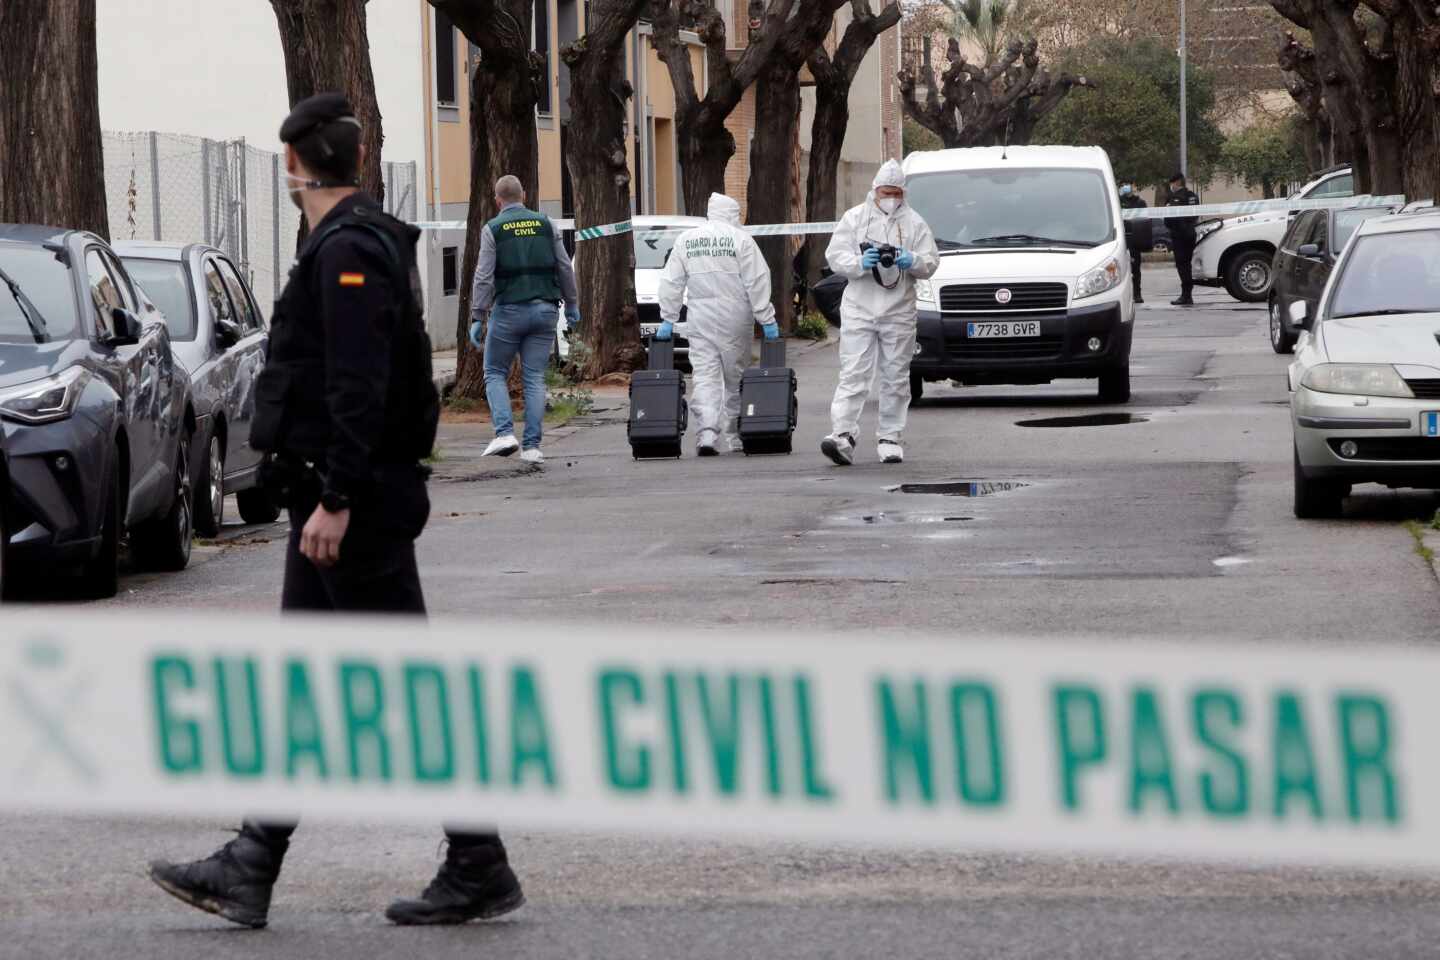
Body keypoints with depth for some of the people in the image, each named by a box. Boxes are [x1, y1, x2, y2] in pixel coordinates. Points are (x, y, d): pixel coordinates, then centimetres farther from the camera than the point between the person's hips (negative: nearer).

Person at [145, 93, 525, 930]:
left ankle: (481, 870, 0)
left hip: (355, 508, -11)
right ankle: (249, 870, 15)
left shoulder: (349, 251, -16)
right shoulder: (358, 243, 15)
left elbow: (358, 390, -24)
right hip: (341, 503, 11)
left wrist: (335, 500, -24)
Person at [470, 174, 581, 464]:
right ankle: (532, 446, 0)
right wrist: (572, 306, 16)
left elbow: (484, 277, -8)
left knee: (495, 373, 9)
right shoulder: (545, 224, 7)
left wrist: (477, 317, -7)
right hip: (544, 310, 3)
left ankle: (504, 433, -9)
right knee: (535, 378, 5)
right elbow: (565, 268, 7)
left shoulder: (493, 229, -2)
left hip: (509, 310, -3)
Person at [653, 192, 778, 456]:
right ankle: (735, 436, 17)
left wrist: (668, 319, 11)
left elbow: (671, 283, 7)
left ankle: (707, 434, -18)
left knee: (705, 377, -2)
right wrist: (767, 319, -3)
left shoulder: (686, 240, 7)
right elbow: (757, 282, -6)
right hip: (734, 319, -2)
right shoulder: (741, 239, -3)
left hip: (700, 319, 2)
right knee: (735, 378, 10)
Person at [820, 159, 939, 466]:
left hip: (899, 311, 1)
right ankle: (843, 434, -19)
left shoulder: (913, 222, 8)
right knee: (853, 374, -10)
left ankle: (890, 438, 12)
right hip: (859, 307, -1)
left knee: (895, 378, 5)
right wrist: (860, 263, -18)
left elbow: (930, 262, 5)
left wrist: (911, 261, -17)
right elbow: (835, 256, 0)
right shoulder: (853, 219, 7)